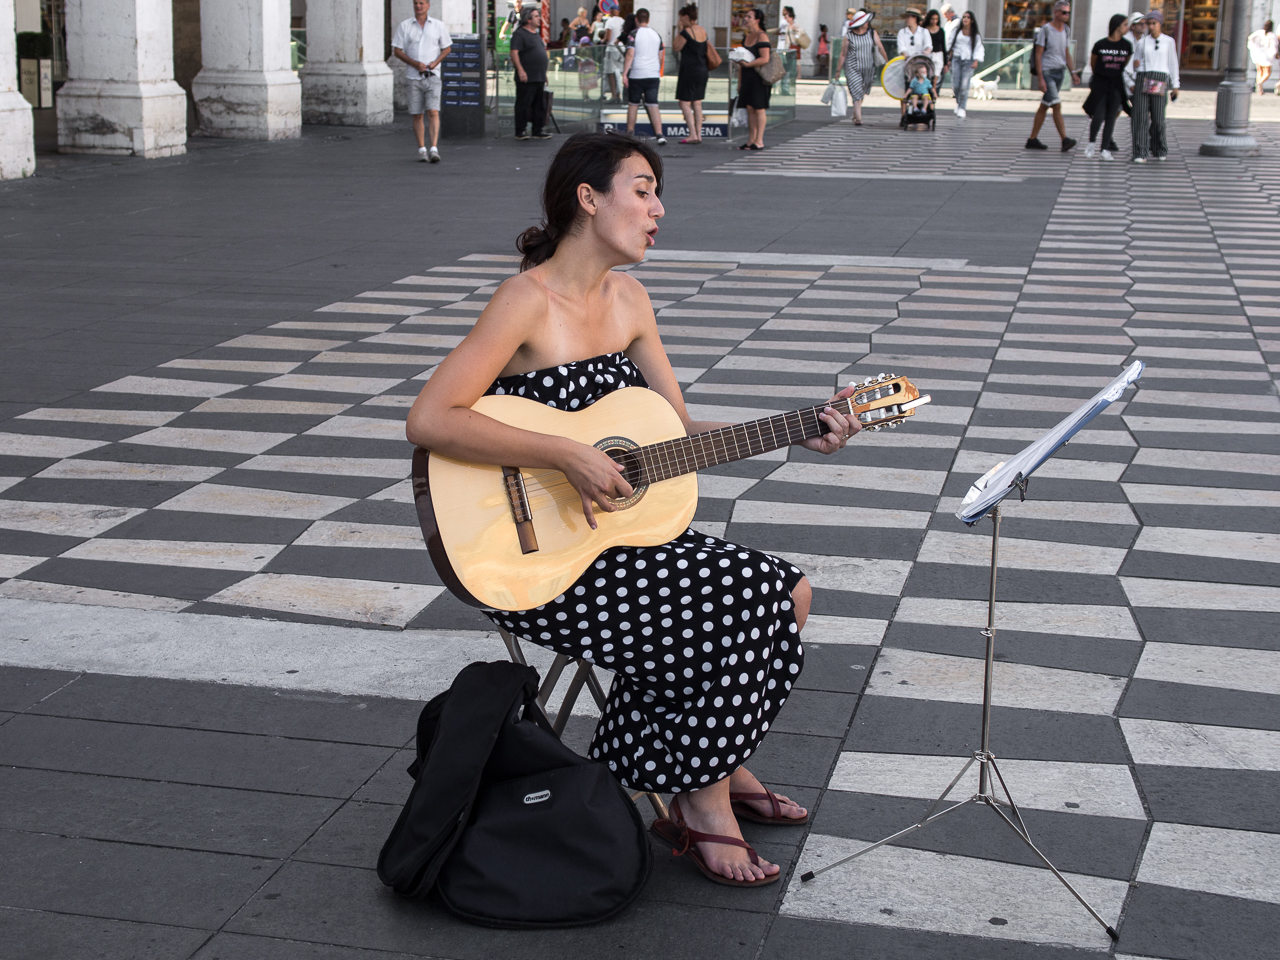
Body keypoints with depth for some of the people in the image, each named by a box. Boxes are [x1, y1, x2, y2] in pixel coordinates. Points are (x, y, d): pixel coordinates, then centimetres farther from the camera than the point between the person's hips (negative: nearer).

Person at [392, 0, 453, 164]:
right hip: (413, 76, 1)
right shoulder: (404, 26, 5)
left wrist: (436, 62, -6)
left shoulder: (438, 26, 6)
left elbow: (447, 47, 13)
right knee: (416, 115, 2)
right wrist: (415, 63, -11)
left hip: (432, 76, -1)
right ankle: (422, 149, 10)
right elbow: (397, 51, 4)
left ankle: (434, 149, -18)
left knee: (433, 112, -14)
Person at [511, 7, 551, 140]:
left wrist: (544, 74, 23)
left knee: (539, 106, 10)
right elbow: (514, 52, -18)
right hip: (526, 78, -9)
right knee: (523, 105, -4)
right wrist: (520, 70, -26)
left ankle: (538, 132, 16)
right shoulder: (519, 34, -9)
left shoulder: (536, 34, 19)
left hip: (539, 79, 9)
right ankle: (520, 132, 1)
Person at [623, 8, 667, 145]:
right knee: (653, 105, 0)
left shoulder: (634, 34, -5)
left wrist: (624, 74, -13)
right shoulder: (657, 34, 11)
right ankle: (659, 135, -14)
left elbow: (630, 55, -14)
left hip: (637, 75, -3)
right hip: (653, 75, 3)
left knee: (633, 104, 12)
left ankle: (630, 132, 21)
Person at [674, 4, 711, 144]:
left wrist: (679, 31, 1)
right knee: (697, 103, 12)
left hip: (689, 69, -8)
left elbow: (676, 47, -7)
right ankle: (698, 134, 11)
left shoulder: (686, 31, -14)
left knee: (685, 102, -3)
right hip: (702, 70, 8)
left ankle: (693, 135, -10)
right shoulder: (703, 31, 9)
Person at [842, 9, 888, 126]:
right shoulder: (849, 36, -5)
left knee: (862, 93, 15)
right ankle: (858, 118, -17)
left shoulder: (872, 33, 2)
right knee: (856, 92, -13)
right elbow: (844, 54, 1)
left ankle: (855, 114, 35)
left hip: (868, 68, 3)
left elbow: (880, 47, 1)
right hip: (852, 68, -3)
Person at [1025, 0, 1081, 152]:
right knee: (1056, 105, -16)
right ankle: (1065, 140, -20)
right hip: (1047, 71, -7)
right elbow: (1038, 55, -9)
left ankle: (1032, 139, 15)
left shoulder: (1066, 30, 13)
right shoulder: (1045, 30, -8)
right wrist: (1041, 79, -15)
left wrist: (1073, 72, 9)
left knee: (1044, 107, 9)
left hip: (1060, 72, 7)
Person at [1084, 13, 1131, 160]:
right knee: (1099, 116, -7)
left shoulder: (1127, 46, 2)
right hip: (1100, 84, -2)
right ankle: (1091, 143, 17)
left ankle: (1105, 149, 5)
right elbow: (1092, 64, 9)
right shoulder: (1100, 44, -5)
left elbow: (1127, 65, 15)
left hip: (1116, 85, 2)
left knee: (1111, 117, 0)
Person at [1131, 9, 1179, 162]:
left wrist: (1175, 86, 10)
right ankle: (1141, 154, -10)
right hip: (1142, 80, 1)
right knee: (1141, 117, -9)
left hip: (1160, 82, -1)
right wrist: (1132, 83, 6)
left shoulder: (1168, 42, 10)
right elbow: (1135, 62, 16)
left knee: (1158, 118, -4)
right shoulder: (1141, 43, 11)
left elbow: (1173, 64, 12)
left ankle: (1160, 151, 18)